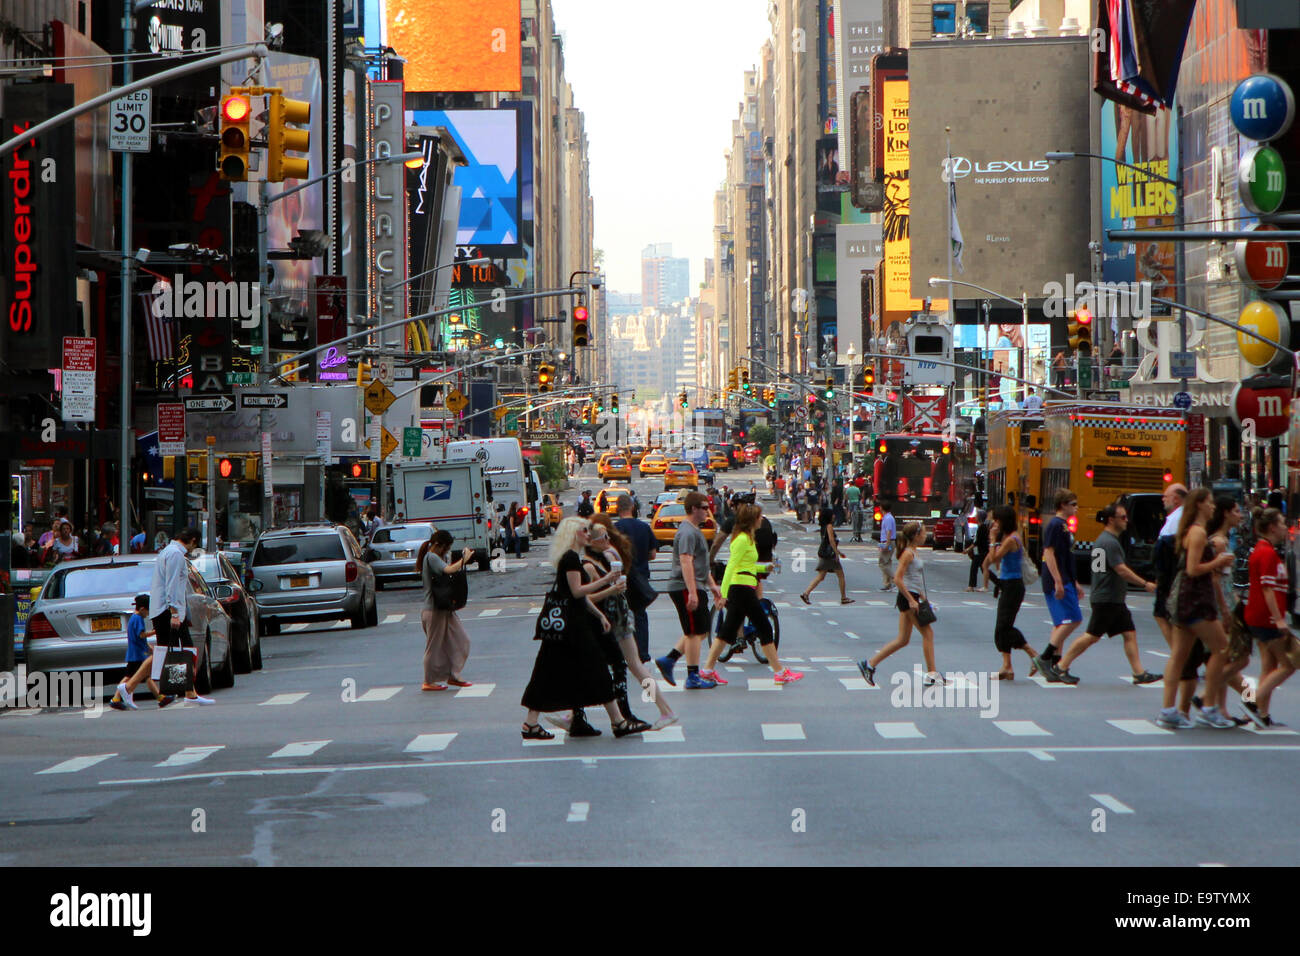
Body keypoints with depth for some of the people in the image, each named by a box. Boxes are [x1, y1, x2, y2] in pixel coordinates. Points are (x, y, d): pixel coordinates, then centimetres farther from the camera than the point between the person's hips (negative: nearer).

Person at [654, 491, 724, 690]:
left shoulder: (695, 530, 19)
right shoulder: (687, 533, -15)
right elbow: (685, 562, -25)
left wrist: (712, 586, 28)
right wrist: (692, 593, -30)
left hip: (695, 588, 10)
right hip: (685, 589, -10)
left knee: (700, 631, 13)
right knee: (695, 632, -6)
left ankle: (668, 660, 15)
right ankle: (693, 678, -1)